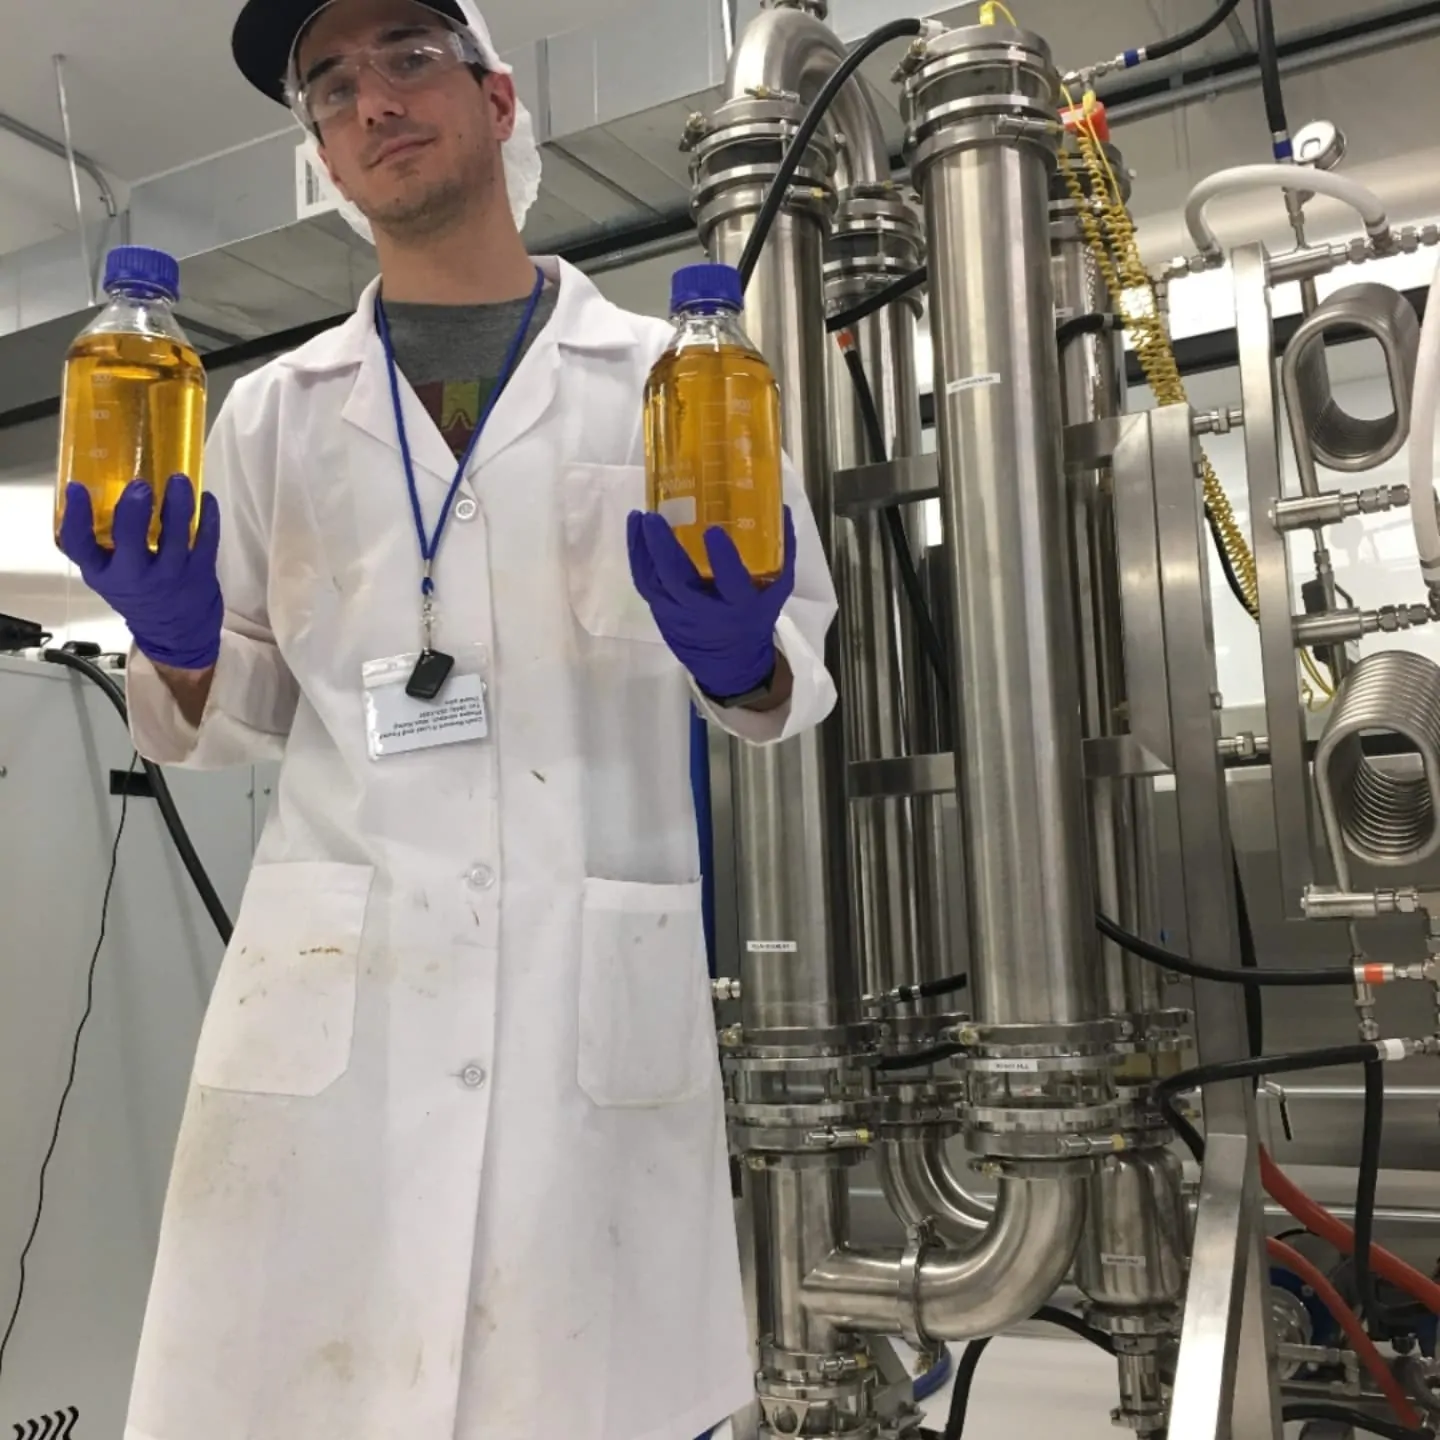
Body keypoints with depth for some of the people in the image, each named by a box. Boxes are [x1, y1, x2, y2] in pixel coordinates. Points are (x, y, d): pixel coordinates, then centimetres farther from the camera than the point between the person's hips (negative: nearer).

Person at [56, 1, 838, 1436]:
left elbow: (798, 674, 10)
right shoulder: (273, 413, 13)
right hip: (326, 1000, 2)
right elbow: (236, 714, 15)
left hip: (599, 1000, -1)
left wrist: (741, 657, -13)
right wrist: (176, 640, -6)